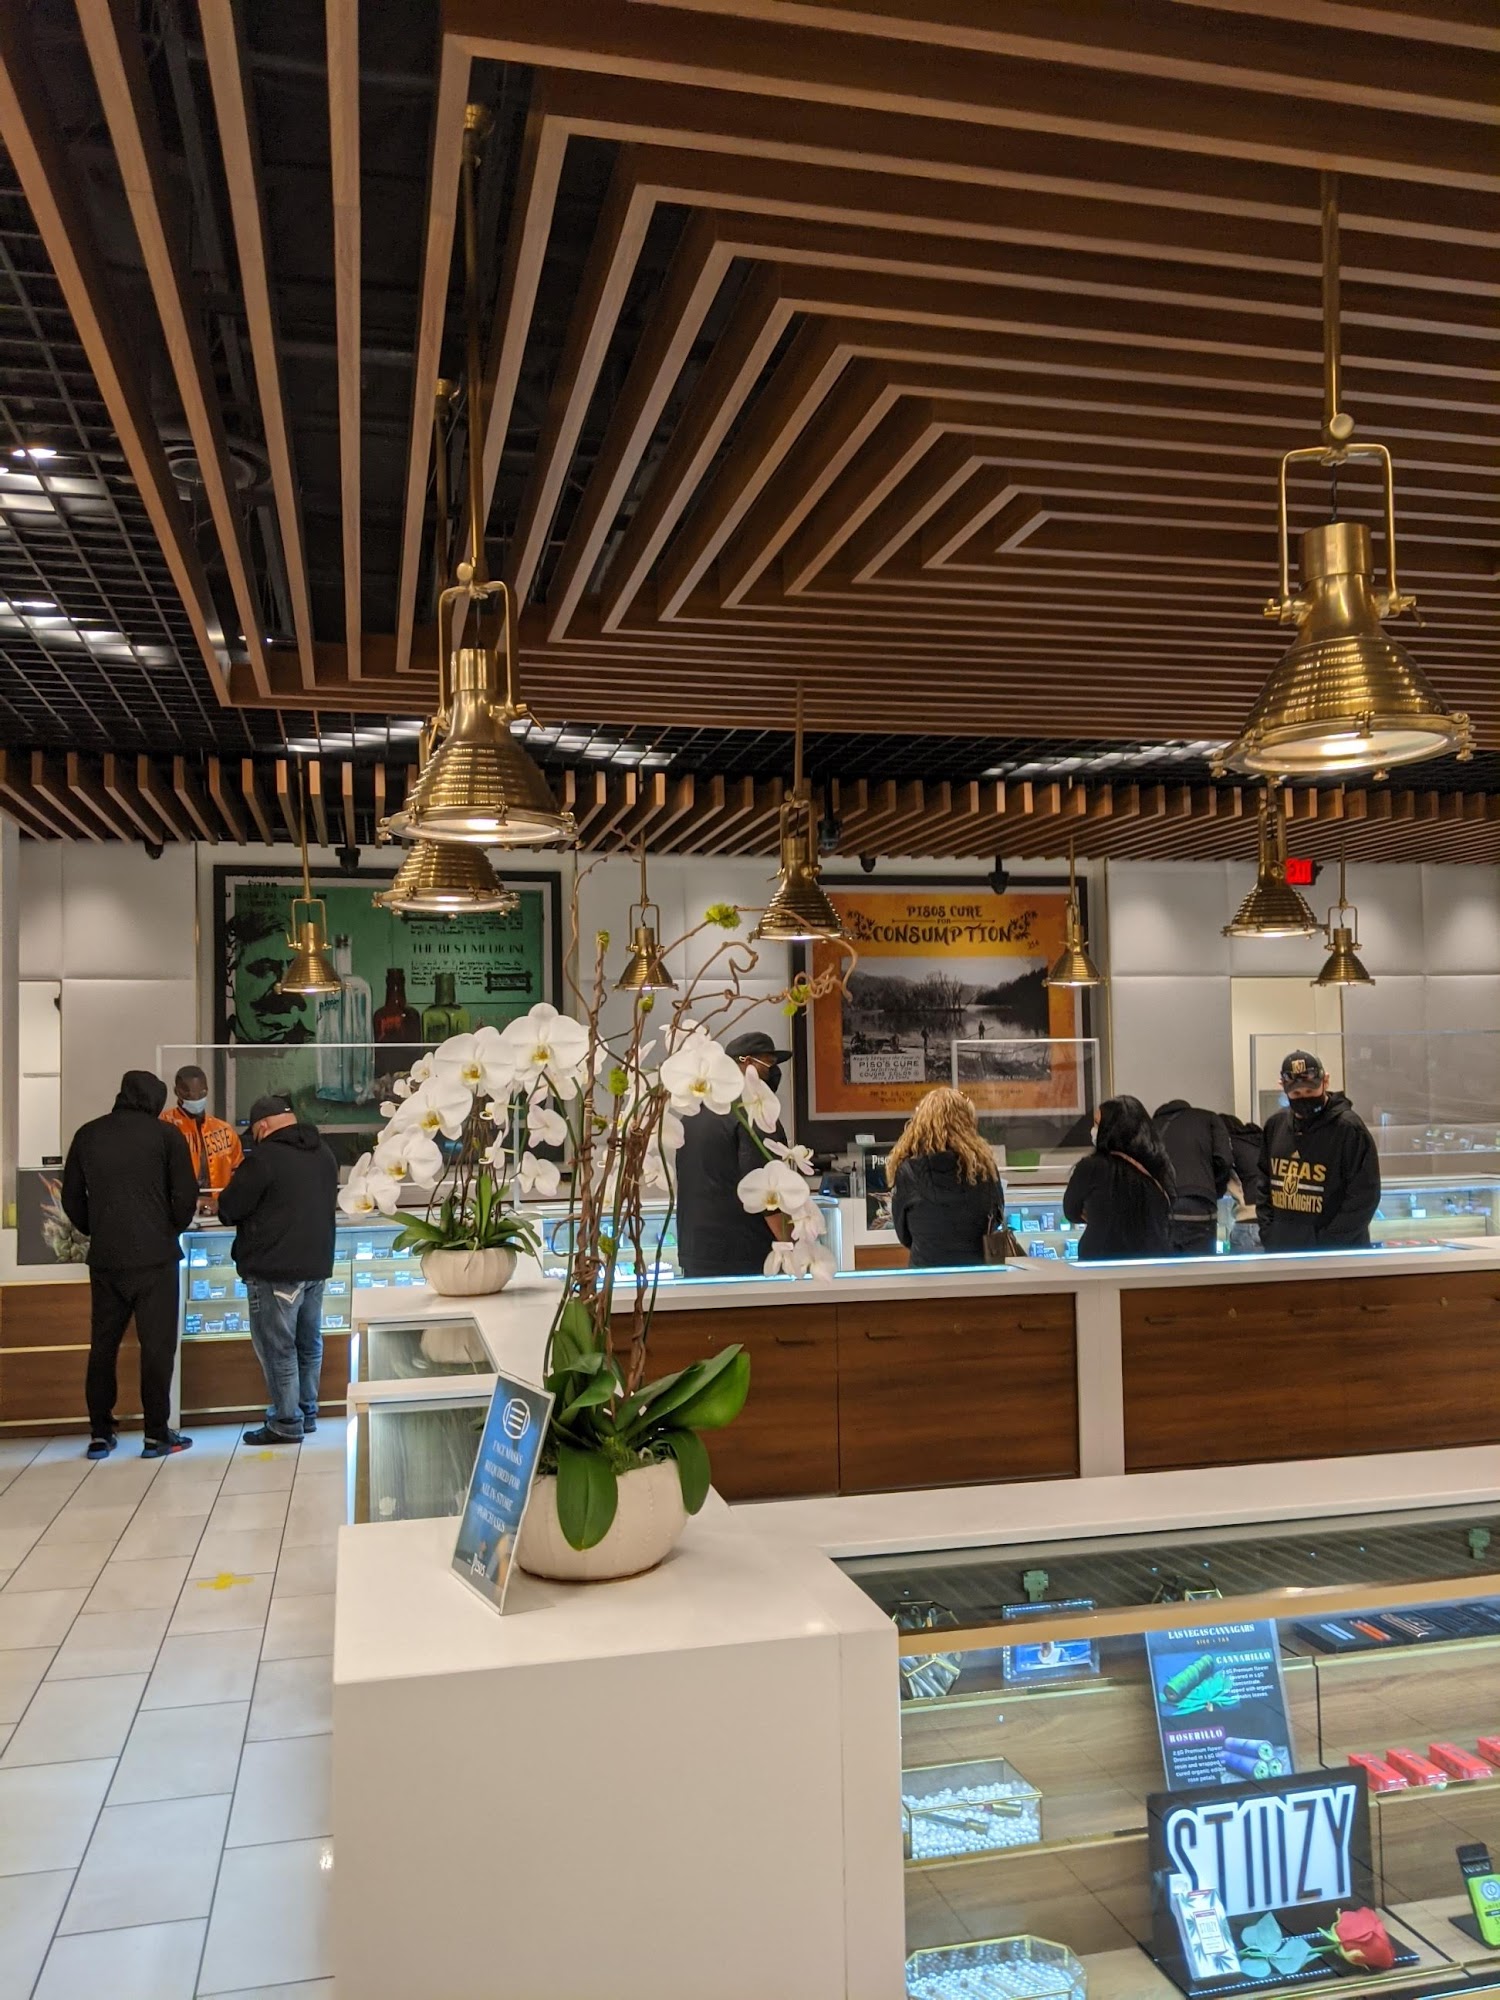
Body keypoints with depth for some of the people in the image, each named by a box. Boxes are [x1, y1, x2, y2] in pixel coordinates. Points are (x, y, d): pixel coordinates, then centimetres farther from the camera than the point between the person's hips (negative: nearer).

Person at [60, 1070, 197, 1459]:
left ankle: (100, 1434, 15)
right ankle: (157, 1434, 4)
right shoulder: (166, 1135, -4)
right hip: (155, 1255, -3)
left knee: (102, 1344, 12)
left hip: (104, 1257, 4)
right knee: (157, 1344, 2)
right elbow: (186, 1195, -6)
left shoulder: (87, 1135, 7)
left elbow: (71, 1197, 10)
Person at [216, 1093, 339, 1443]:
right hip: (316, 1265, 8)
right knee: (309, 1344, 16)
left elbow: (228, 1209, -11)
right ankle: (307, 1412, 26)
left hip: (275, 1271, -8)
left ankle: (287, 1422, 5)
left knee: (278, 1348, 1)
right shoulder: (324, 1154, 10)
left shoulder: (263, 1158, -16)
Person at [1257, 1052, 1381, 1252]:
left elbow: (1364, 1196, -13)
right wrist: (1268, 1232, 2)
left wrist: (1325, 1244, -15)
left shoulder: (1349, 1128, -11)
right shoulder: (1275, 1125, 7)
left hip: (1337, 1255, -5)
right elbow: (1264, 1184, 13)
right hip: (1282, 1250, 5)